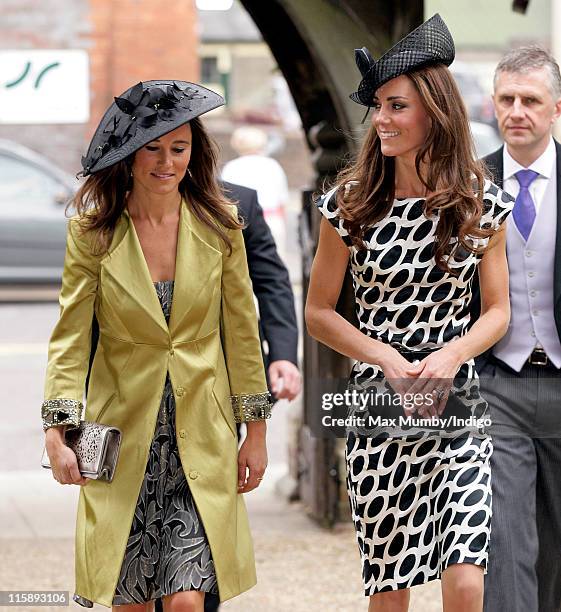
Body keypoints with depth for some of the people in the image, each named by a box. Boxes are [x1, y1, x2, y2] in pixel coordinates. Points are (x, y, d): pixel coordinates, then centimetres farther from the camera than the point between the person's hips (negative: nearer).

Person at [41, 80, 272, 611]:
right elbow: (69, 338, -4)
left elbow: (242, 330, 6)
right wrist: (58, 432, -15)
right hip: (122, 433, 0)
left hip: (200, 436, 0)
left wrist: (255, 431, 6)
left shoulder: (217, 227, -1)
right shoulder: (93, 232, -4)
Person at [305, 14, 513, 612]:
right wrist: (389, 361, -11)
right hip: (377, 413, 0)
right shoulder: (351, 203, -2)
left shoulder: (480, 203, 1)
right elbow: (318, 312, 3)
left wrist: (449, 357, -13)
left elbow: (497, 312, 7)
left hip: (458, 411, 0)